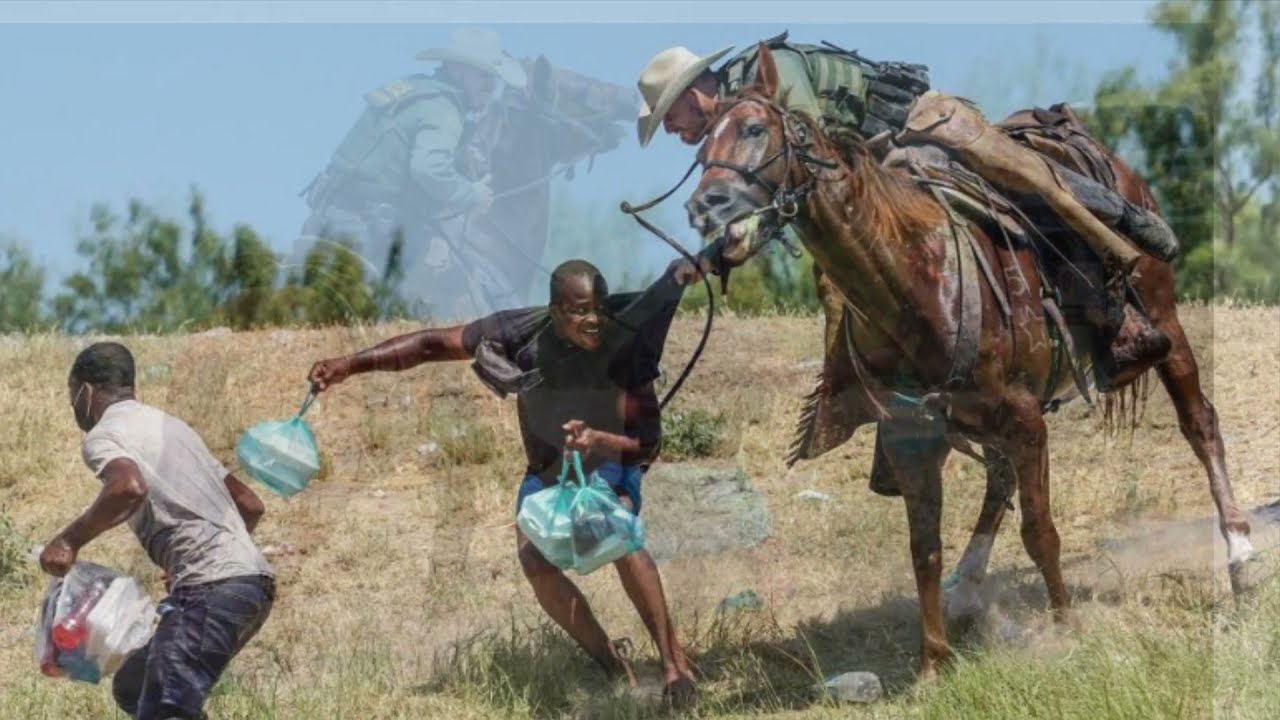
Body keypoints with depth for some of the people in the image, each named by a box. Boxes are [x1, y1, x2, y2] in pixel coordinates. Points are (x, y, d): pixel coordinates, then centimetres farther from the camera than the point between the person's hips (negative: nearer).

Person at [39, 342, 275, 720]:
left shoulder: (102, 436, 0)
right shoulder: (170, 426, 26)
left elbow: (129, 488, -24)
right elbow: (250, 505, 28)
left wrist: (69, 540, -11)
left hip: (211, 589, -9)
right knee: (134, 689, 21)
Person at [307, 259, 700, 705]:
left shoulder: (626, 342, -28)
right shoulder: (522, 335, -24)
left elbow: (648, 442, -24)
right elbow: (433, 344, -18)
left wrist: (601, 440, -46)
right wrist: (351, 364, -26)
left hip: (610, 467, -2)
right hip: (547, 469, 2)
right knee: (534, 559, -24)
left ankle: (675, 662, -27)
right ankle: (614, 669, -10)